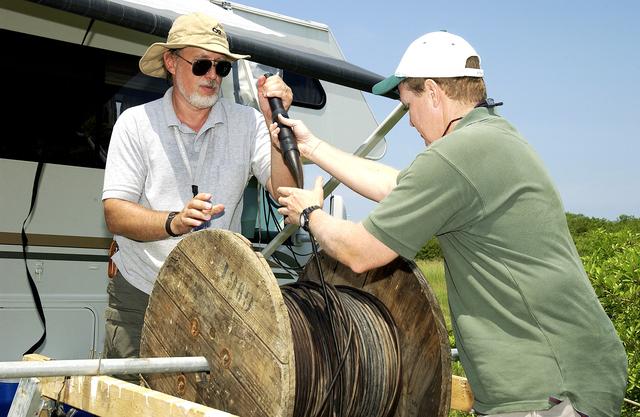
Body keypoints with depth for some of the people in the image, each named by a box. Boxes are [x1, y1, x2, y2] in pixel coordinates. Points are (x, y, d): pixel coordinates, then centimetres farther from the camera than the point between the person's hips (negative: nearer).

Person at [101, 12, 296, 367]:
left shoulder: (246, 123, 3)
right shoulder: (135, 122, 0)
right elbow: (115, 214, -8)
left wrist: (277, 122, -18)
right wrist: (174, 222, -25)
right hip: (140, 296, 0)